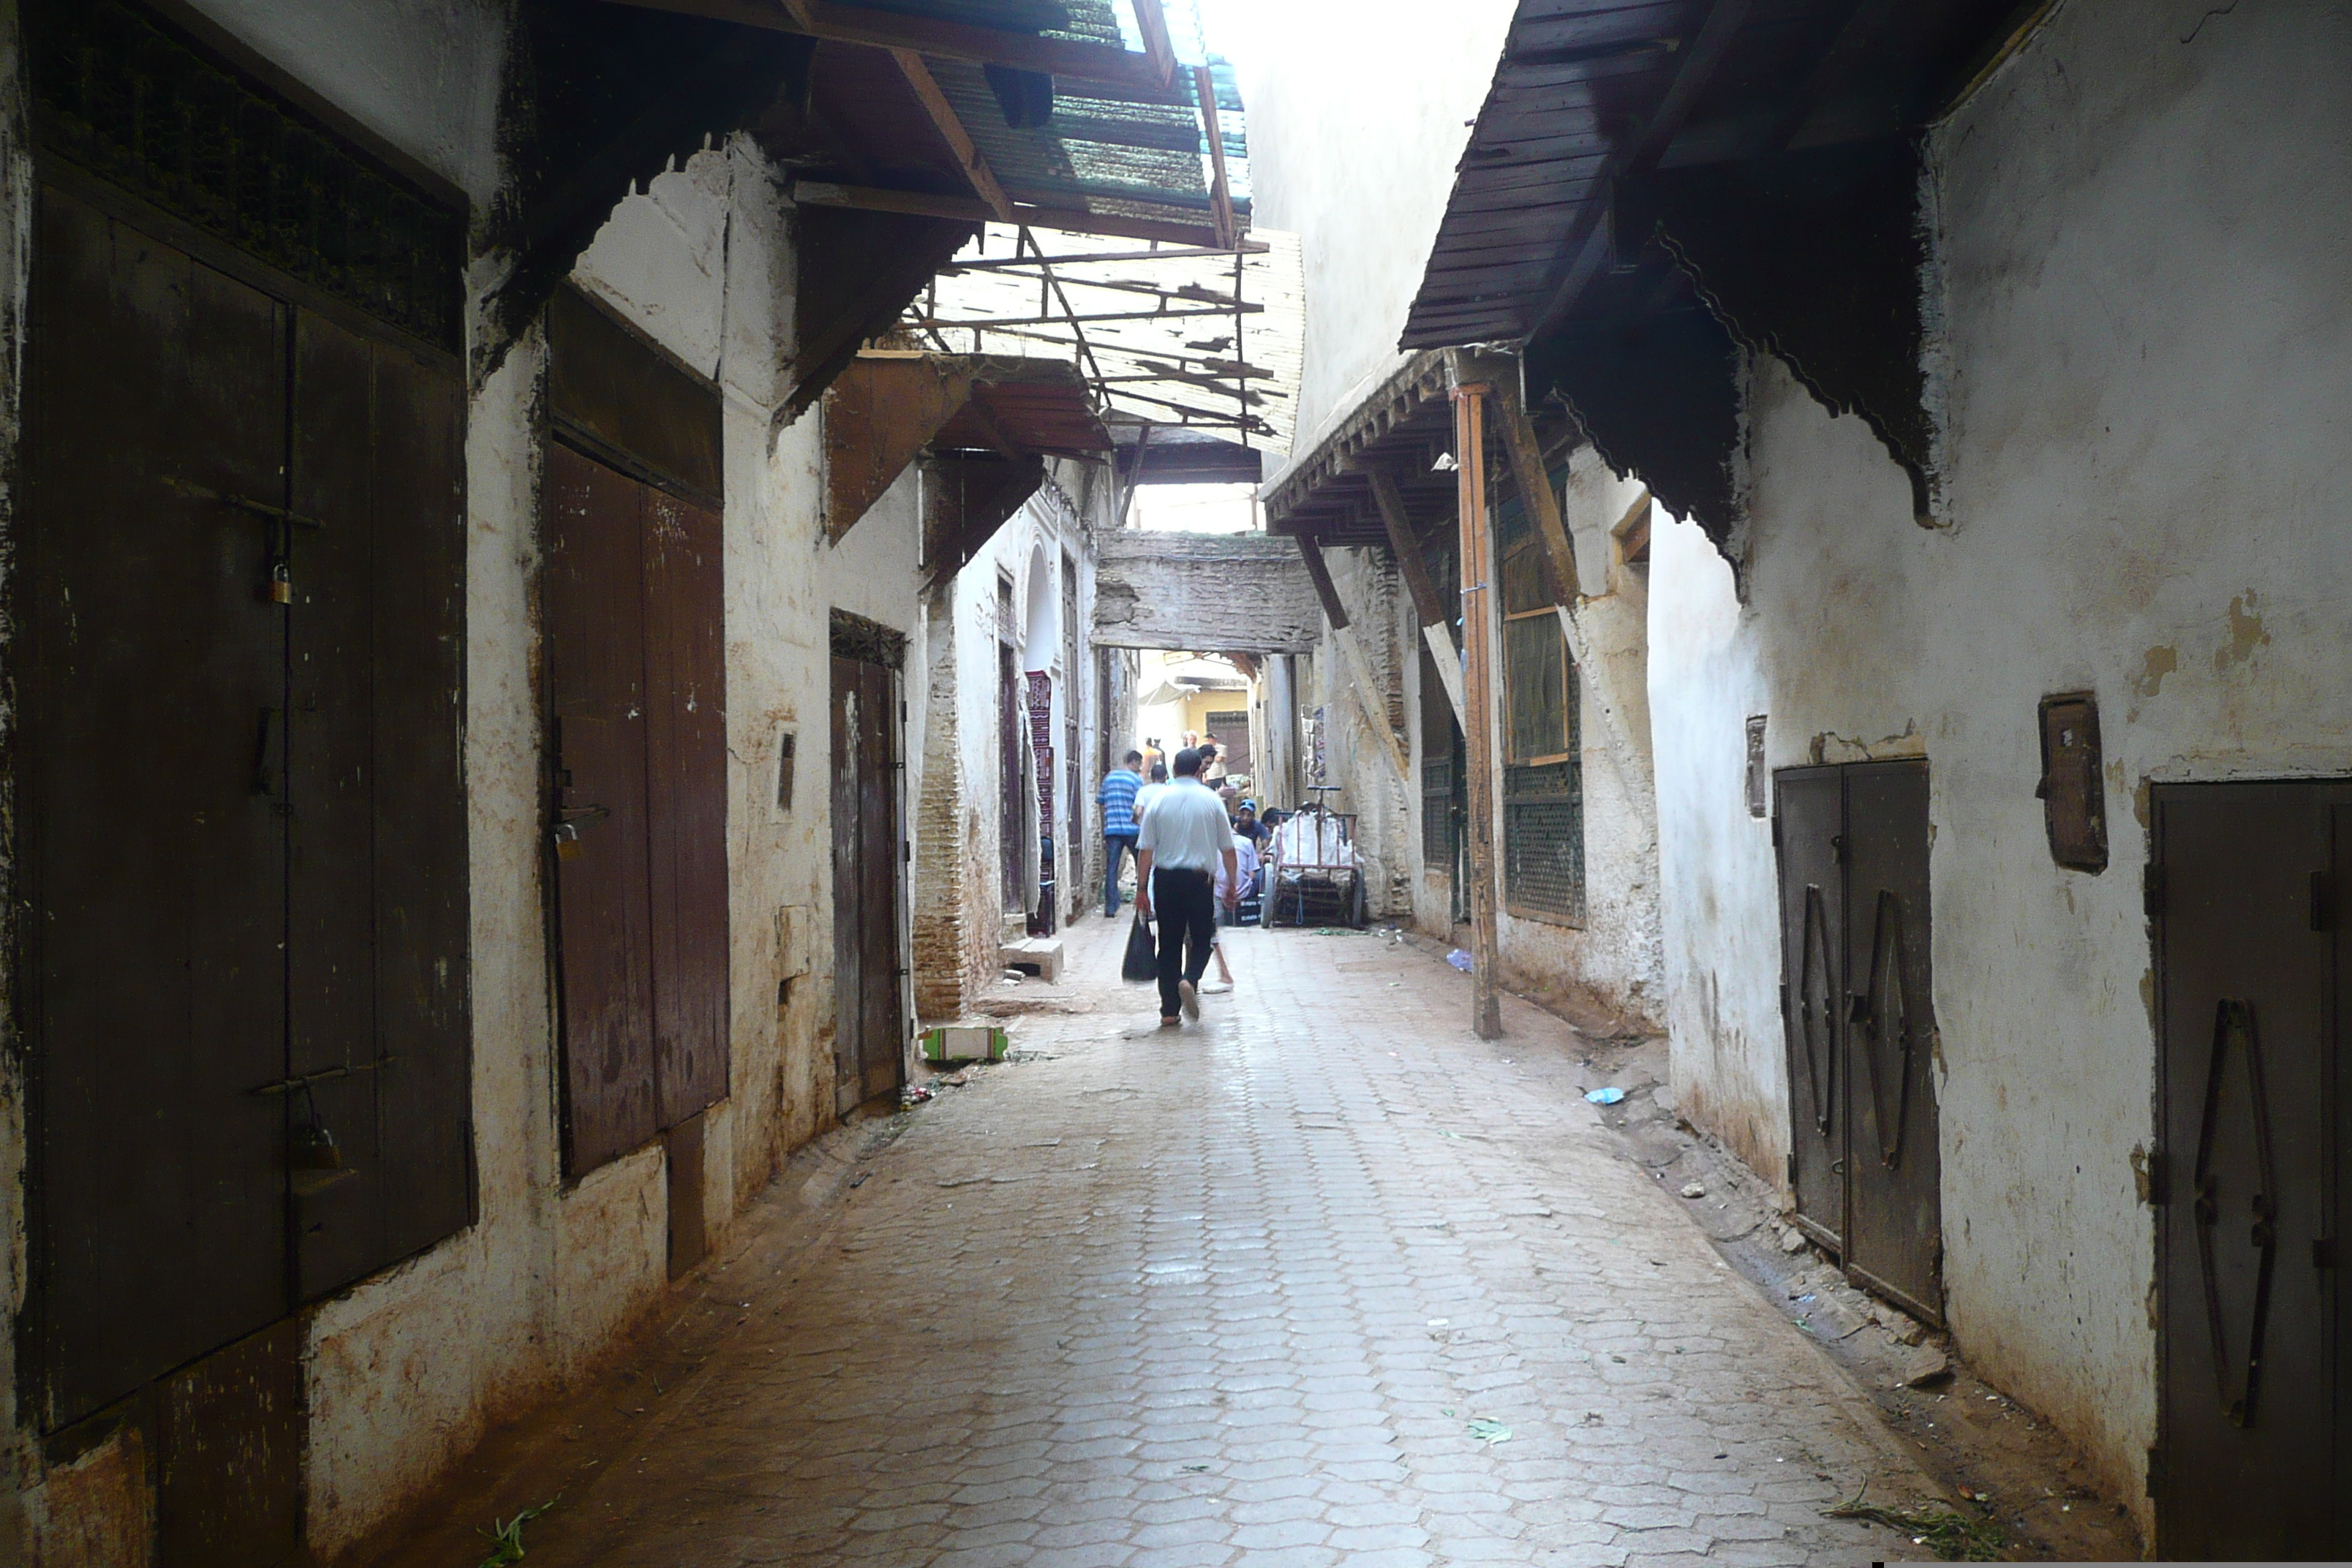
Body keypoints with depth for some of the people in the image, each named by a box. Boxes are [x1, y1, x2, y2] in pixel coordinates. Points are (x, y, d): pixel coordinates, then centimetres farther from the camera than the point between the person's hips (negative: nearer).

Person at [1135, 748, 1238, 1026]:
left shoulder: (1158, 802, 2)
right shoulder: (1211, 801, 1)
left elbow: (1145, 850, 0)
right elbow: (1227, 849, 3)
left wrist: (1143, 889, 4)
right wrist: (1231, 883, 13)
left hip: (1165, 879, 2)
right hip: (1200, 878, -1)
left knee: (1169, 943, 8)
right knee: (1201, 939, 10)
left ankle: (1169, 1011, 7)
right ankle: (1190, 980, -20)